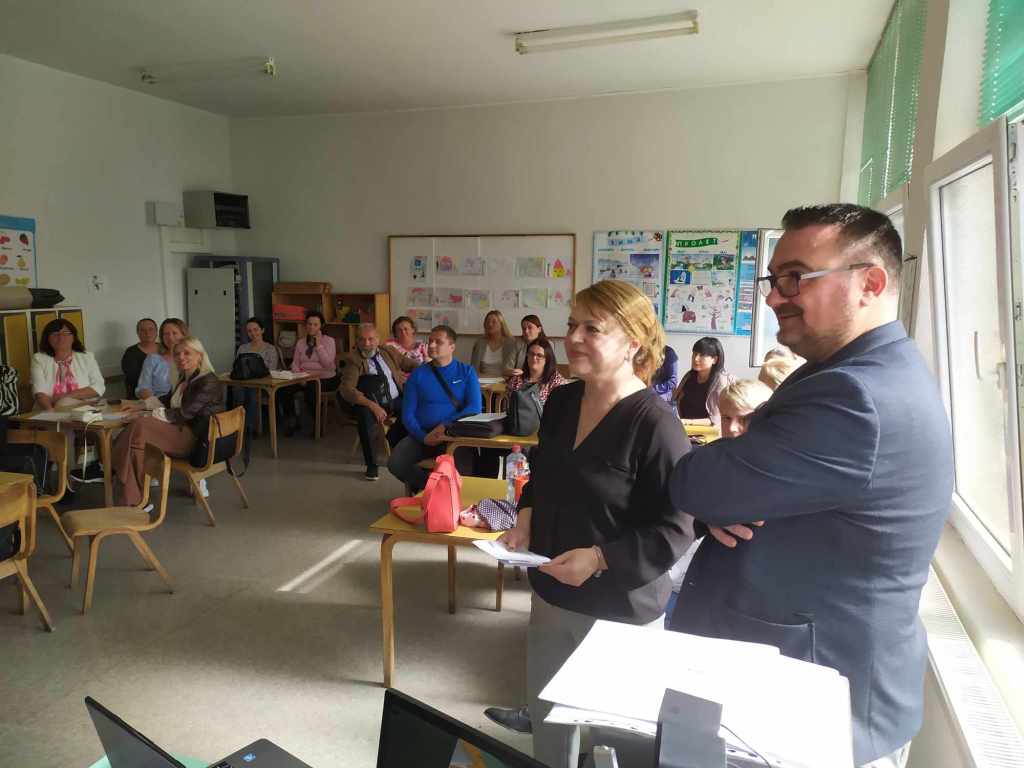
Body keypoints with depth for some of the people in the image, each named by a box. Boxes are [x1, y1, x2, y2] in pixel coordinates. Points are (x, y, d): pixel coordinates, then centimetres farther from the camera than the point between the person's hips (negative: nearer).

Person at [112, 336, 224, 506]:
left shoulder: (208, 382, -13)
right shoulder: (183, 379, 16)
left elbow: (184, 413, -19)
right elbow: (167, 401, 33)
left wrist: (147, 415, -17)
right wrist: (142, 407, 18)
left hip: (195, 439, -9)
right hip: (181, 429, 9)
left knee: (139, 428, -24)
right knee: (137, 426, -15)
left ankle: (131, 501, -18)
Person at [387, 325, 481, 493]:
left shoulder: (467, 372, 6)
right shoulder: (417, 375, 8)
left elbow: (474, 408, -6)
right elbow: (408, 414, 3)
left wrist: (446, 426, -19)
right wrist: (424, 437, -14)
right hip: (421, 435, 2)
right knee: (395, 463, -24)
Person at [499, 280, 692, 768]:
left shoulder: (655, 425, -22)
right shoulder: (560, 402, 1)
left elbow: (675, 530, -21)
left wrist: (600, 559, -26)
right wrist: (527, 517, -3)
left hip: (619, 609, -7)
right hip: (551, 595, 7)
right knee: (545, 711, 24)